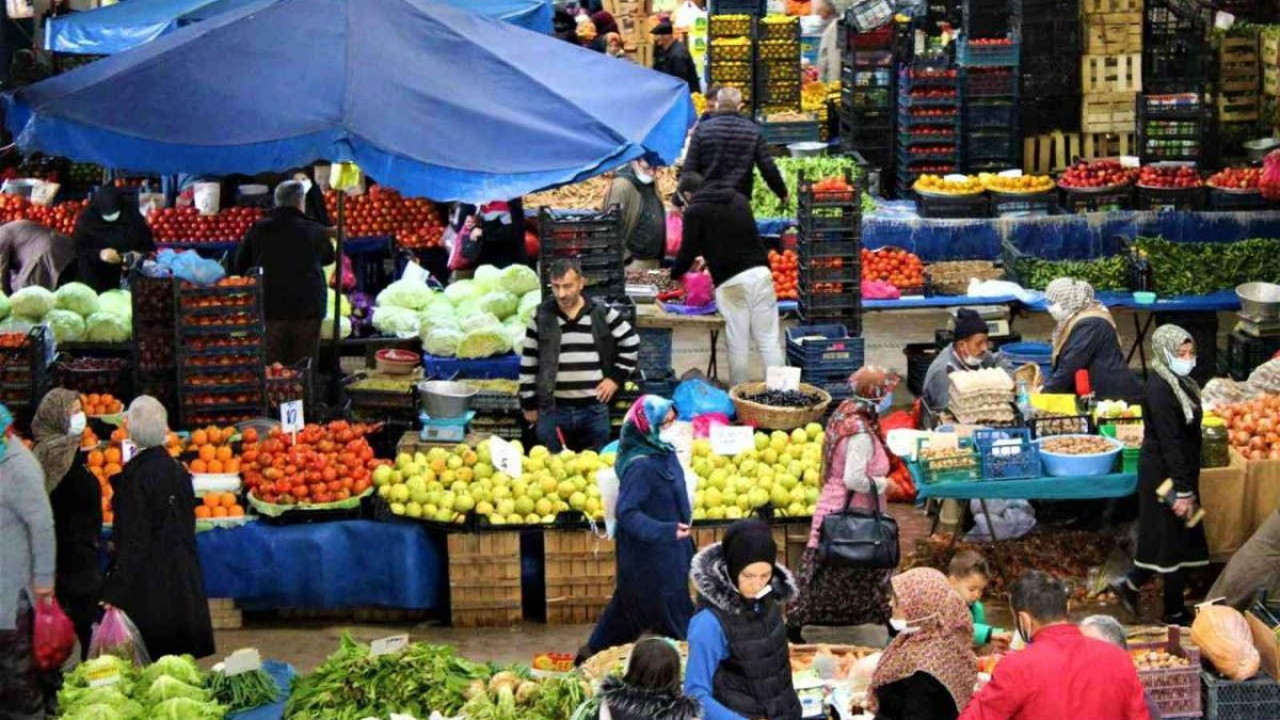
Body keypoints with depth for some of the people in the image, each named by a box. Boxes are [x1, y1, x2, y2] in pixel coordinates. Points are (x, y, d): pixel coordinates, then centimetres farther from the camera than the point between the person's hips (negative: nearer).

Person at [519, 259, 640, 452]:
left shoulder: (603, 314, -1)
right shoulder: (541, 318, 0)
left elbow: (631, 344, 11)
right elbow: (528, 364, 6)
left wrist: (616, 377, 3)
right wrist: (529, 404, 6)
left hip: (594, 409, 0)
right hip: (552, 409, 0)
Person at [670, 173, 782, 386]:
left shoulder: (695, 211, 0)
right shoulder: (738, 199, 19)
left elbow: (687, 251, 1)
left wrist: (674, 275, 21)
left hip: (731, 282, -5)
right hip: (760, 273, 5)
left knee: (738, 346, 4)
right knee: (769, 340, 6)